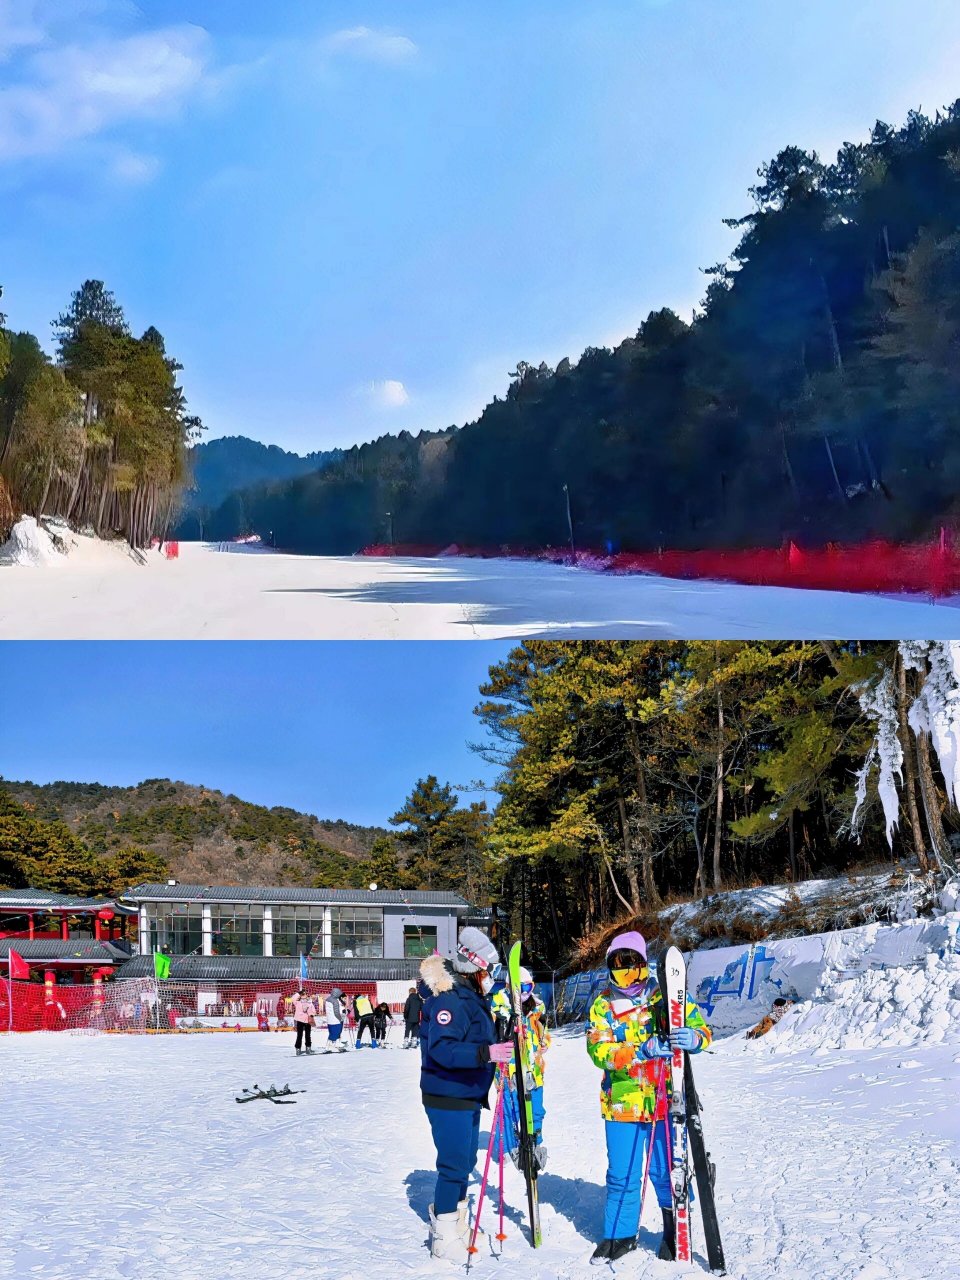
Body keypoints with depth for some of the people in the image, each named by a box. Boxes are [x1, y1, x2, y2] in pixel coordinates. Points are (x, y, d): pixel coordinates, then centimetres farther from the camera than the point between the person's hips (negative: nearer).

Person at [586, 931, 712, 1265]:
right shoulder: (602, 1006, 3)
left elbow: (703, 1030, -3)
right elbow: (599, 1050, -11)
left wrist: (692, 1038, -28)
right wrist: (643, 1050, -26)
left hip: (665, 1101, -1)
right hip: (621, 1103, 1)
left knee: (666, 1171, 4)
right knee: (621, 1175, 8)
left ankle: (676, 1233, 25)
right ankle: (620, 1234, 27)